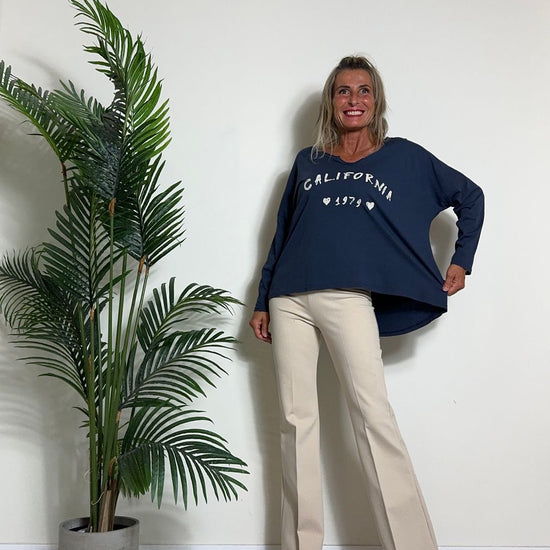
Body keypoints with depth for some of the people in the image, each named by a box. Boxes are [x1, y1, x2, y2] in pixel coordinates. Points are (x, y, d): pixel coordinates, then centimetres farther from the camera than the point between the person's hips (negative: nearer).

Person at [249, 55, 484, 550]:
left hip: (349, 298, -3)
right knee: (296, 419, 3)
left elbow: (470, 197, 21)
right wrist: (262, 302, 15)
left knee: (373, 415, -10)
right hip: (289, 299, 3)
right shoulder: (308, 162, 17)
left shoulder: (405, 156, 12)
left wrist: (461, 262, 16)